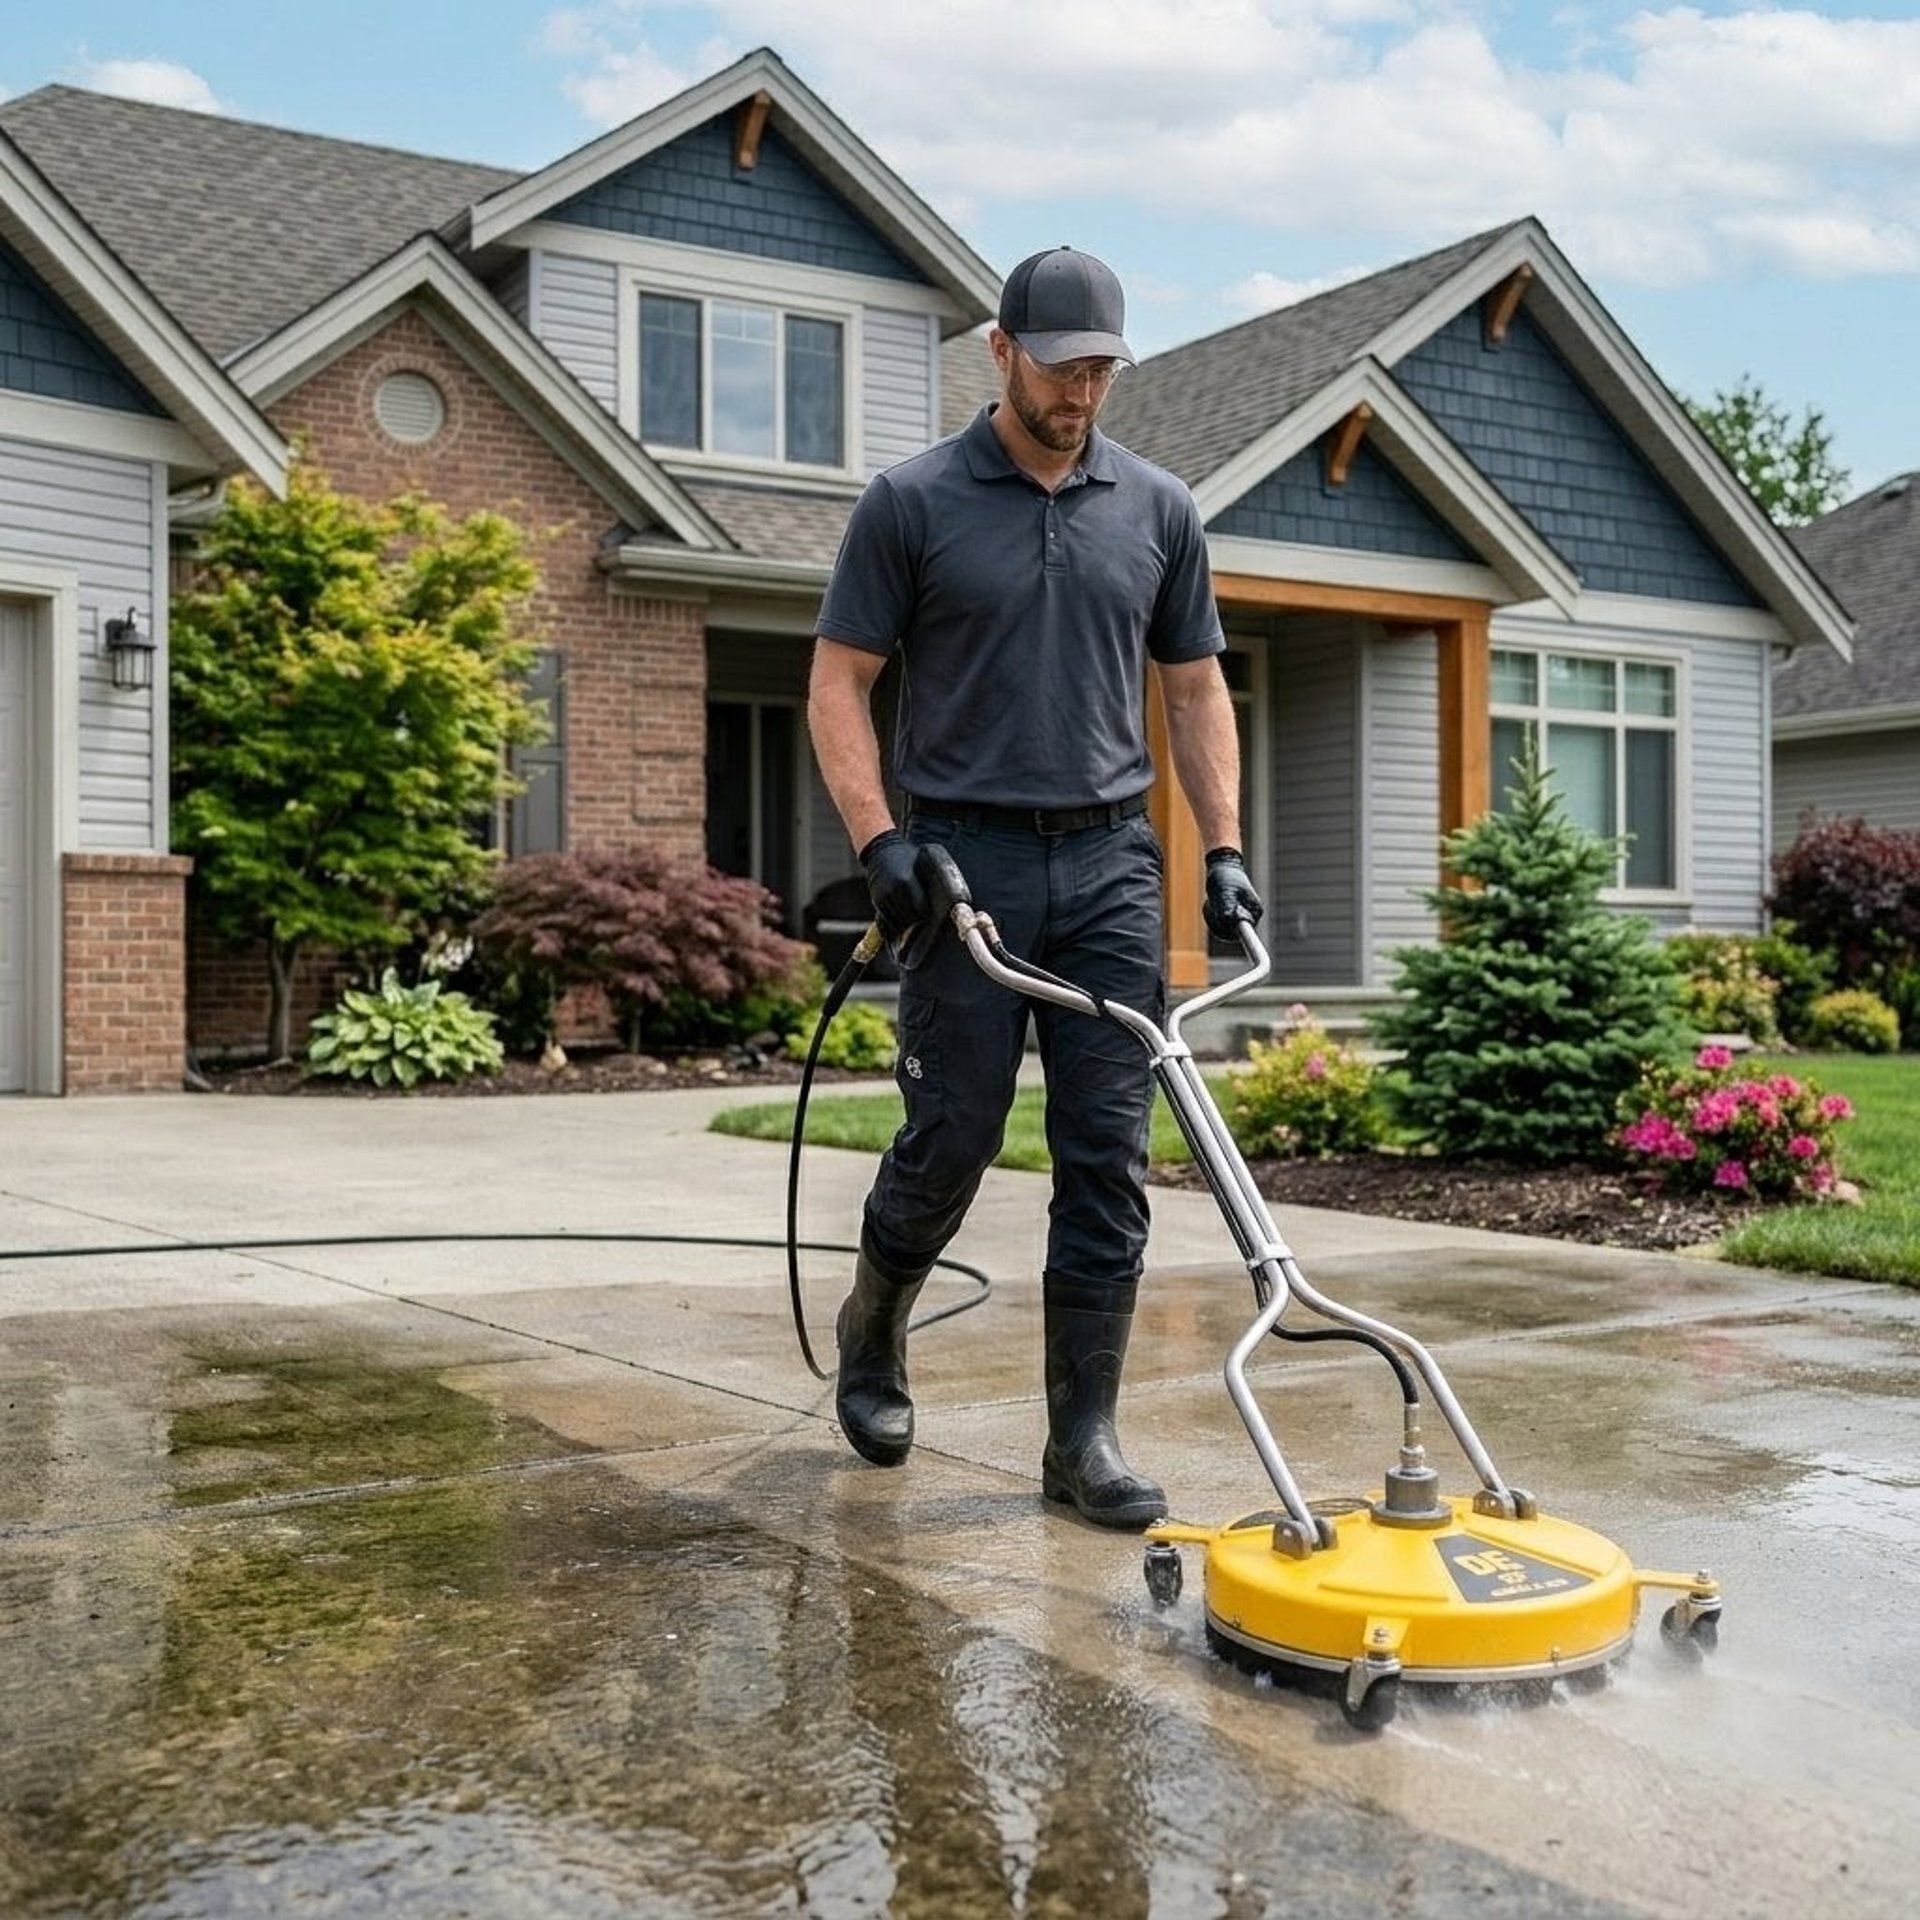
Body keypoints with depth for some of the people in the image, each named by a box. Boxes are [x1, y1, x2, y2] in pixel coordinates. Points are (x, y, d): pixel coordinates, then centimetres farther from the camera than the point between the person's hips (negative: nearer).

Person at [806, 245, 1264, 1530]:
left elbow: (1196, 689, 14)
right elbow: (840, 684, -2)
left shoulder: (1160, 510, 9)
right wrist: (881, 842, -14)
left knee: (1108, 1158, -1)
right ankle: (874, 1328, 30)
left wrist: (1225, 849, 4)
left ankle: (1085, 1433, 7)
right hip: (966, 858, -3)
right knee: (952, 1138, 0)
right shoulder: (912, 503, -1)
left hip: (1111, 861, 3)